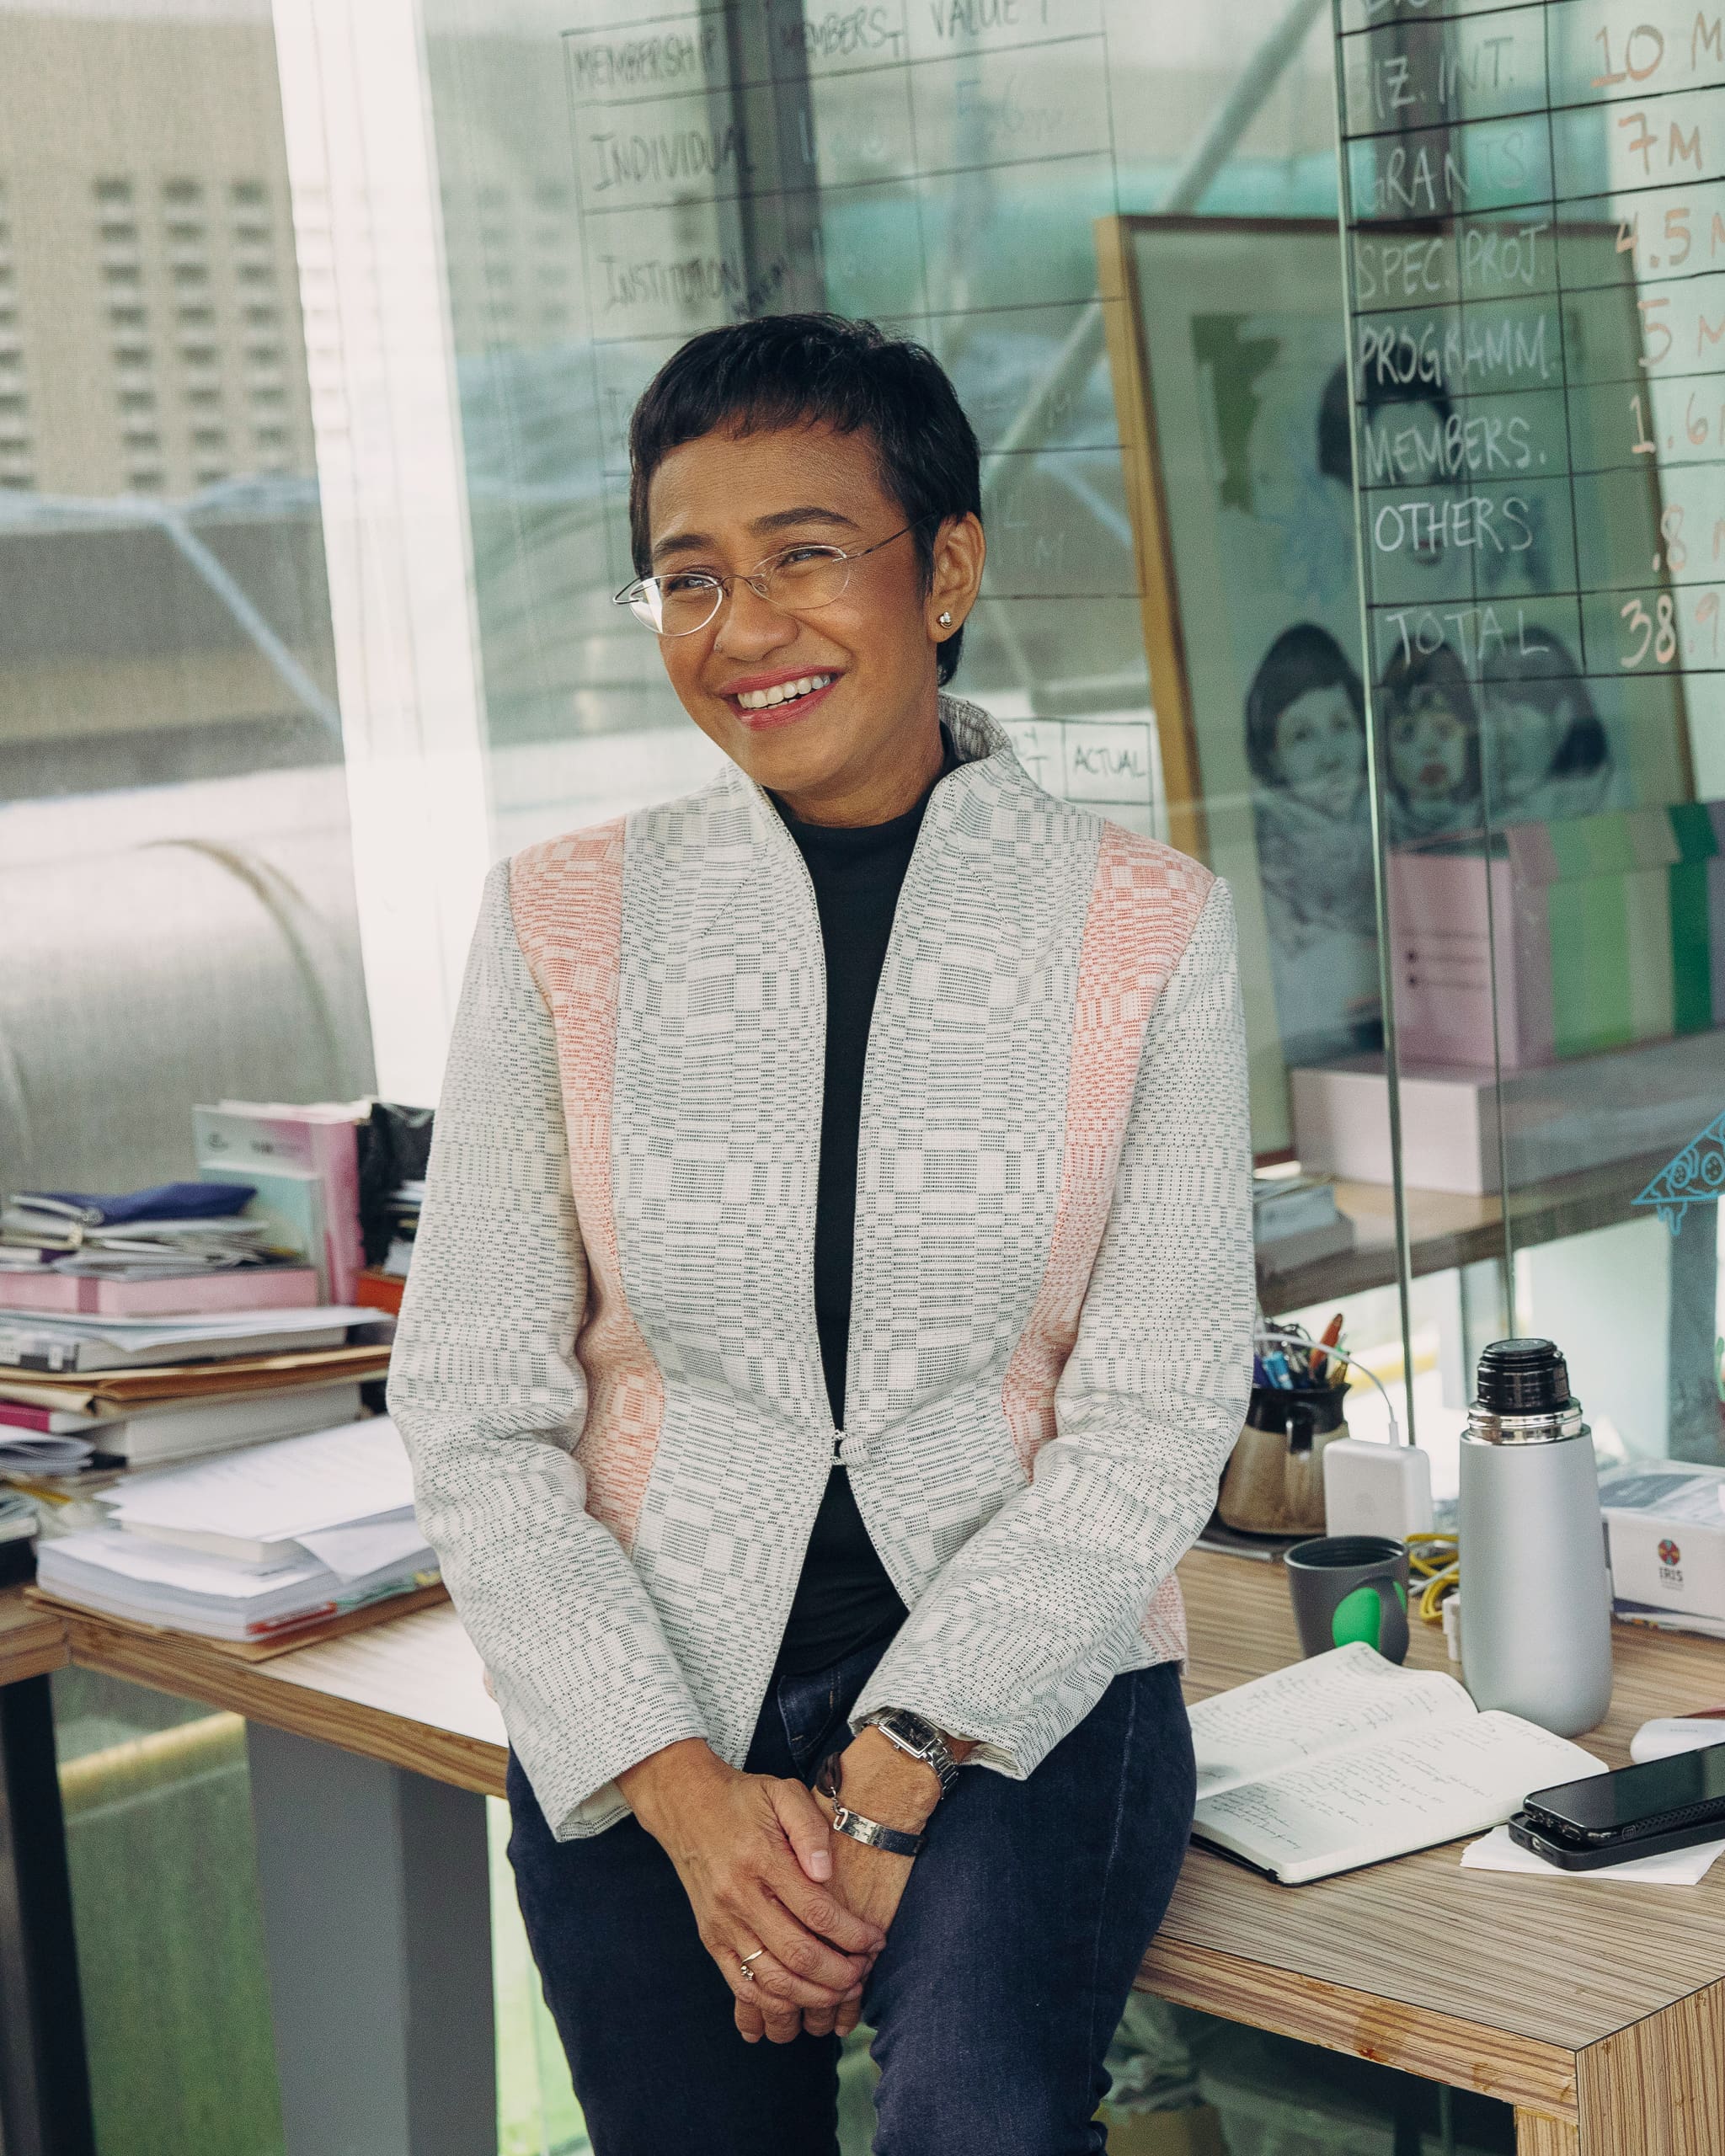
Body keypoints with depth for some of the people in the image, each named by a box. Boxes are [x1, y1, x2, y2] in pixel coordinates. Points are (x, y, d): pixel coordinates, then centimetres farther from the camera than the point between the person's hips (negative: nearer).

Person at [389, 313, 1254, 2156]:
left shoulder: (1143, 926, -1)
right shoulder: (560, 926, 2)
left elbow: (1157, 1416, -5)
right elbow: (473, 1413, -1)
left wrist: (893, 1783, -13)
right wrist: (687, 1792, -11)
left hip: (1020, 1683, -2)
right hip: (639, 1719, 2)